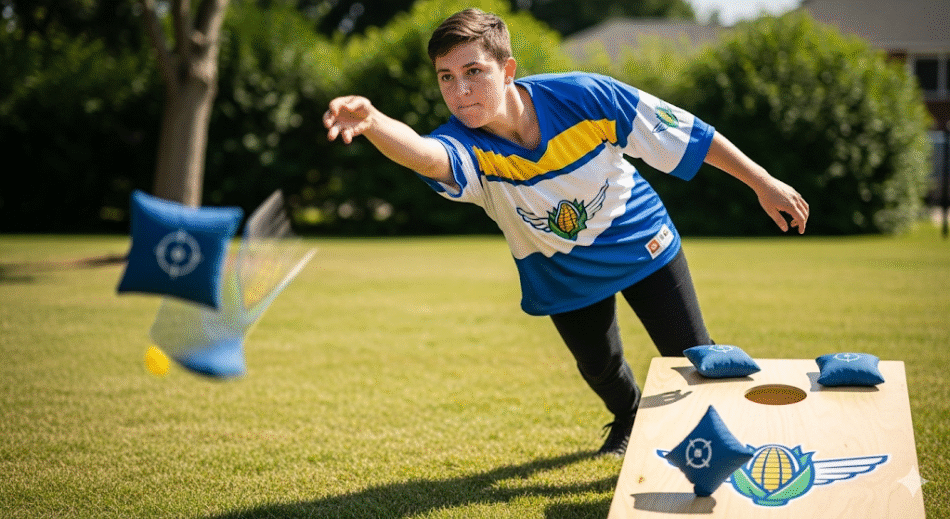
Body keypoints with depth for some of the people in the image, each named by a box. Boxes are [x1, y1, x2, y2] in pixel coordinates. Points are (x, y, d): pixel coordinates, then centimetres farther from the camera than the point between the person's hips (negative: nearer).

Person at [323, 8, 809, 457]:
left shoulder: (584, 96, -32)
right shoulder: (467, 145, -32)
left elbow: (687, 132, -20)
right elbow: (425, 154, -58)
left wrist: (763, 183, -14)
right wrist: (372, 122, -81)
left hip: (639, 240, -1)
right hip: (563, 272, 1)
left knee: (691, 354, 5)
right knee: (598, 366, 13)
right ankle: (629, 419, 52)